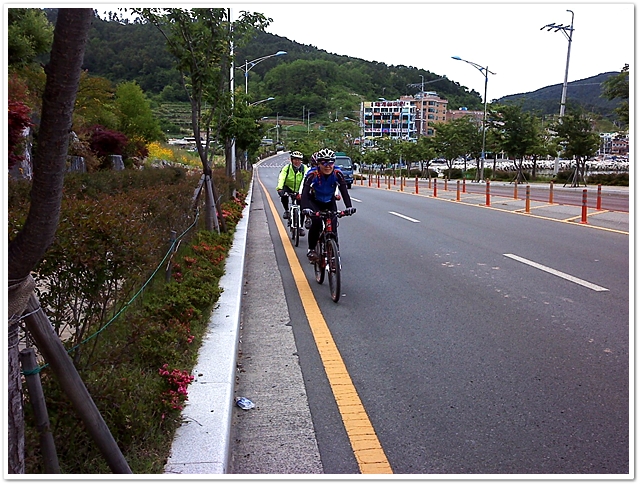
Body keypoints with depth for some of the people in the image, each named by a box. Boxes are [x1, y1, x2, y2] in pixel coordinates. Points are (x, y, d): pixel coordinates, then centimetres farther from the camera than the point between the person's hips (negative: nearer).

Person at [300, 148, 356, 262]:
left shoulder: (337, 174, -23)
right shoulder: (312, 174, -29)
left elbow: (344, 191, -28)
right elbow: (305, 193, -37)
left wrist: (349, 207, -43)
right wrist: (305, 208, -53)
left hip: (329, 202, 2)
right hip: (314, 202, -2)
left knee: (333, 225, -13)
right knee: (316, 222, -26)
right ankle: (311, 250, -9)